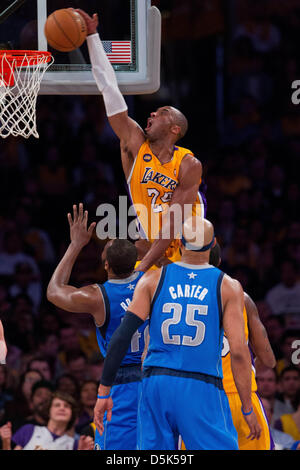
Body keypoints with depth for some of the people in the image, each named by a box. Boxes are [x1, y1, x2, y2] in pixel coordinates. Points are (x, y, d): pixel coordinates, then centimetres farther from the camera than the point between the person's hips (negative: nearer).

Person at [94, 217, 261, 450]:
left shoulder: (153, 279, 5)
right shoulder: (228, 287, 0)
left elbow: (122, 336, -2)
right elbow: (239, 352, -6)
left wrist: (104, 392, 3)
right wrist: (248, 410, 1)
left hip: (156, 386, 3)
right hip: (203, 391, -3)